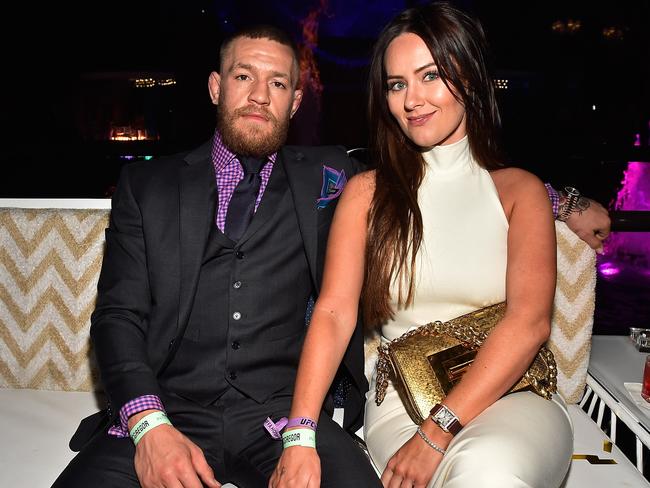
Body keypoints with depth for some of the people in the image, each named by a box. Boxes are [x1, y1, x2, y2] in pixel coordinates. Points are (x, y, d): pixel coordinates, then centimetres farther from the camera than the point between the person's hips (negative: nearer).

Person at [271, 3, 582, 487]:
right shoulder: (367, 192, 7)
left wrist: (439, 431, -19)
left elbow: (530, 320, -9)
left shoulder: (520, 190, 5)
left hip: (512, 393, 1)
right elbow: (334, 312, -5)